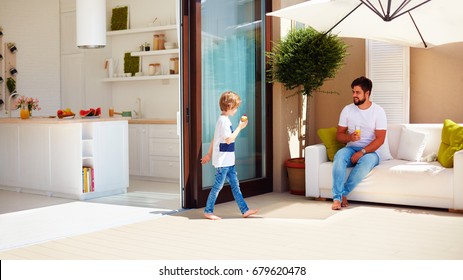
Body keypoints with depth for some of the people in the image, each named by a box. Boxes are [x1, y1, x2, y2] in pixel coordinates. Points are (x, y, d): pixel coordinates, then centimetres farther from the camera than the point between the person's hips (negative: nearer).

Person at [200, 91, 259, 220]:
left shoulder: (223, 119, 14)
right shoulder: (224, 120, -16)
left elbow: (214, 139, 18)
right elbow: (229, 139, -22)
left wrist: (209, 154, 22)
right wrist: (240, 127, -15)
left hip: (228, 161, 10)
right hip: (222, 161, -10)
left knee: (235, 185, 10)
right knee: (218, 186, -1)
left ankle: (244, 210, 13)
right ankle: (208, 211, 10)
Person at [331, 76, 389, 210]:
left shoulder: (378, 111, -4)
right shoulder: (347, 110, 6)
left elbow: (380, 139, -11)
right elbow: (339, 134, 7)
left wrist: (362, 152, -22)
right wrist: (350, 137, -16)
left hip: (371, 151, -2)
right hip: (351, 148, 2)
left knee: (366, 161, -37)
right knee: (340, 155, -32)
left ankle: (342, 194, -26)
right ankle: (337, 197, -37)